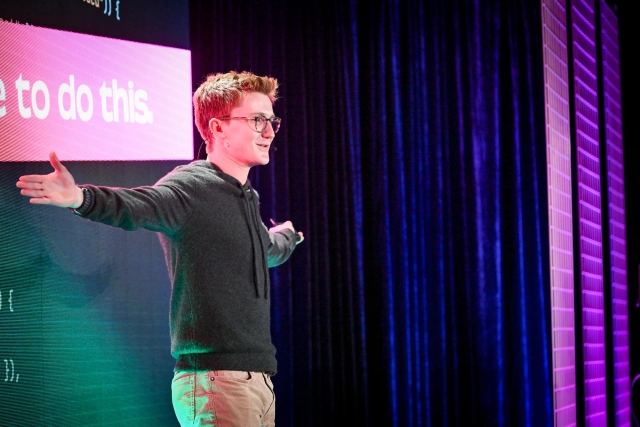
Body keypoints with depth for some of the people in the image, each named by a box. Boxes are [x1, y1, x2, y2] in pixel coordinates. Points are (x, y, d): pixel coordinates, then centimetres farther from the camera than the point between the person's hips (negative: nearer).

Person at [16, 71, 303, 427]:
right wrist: (81, 198, -50)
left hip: (258, 378, 9)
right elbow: (137, 205, -29)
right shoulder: (192, 187, -8)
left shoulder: (246, 197, 19)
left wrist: (286, 237, 64)